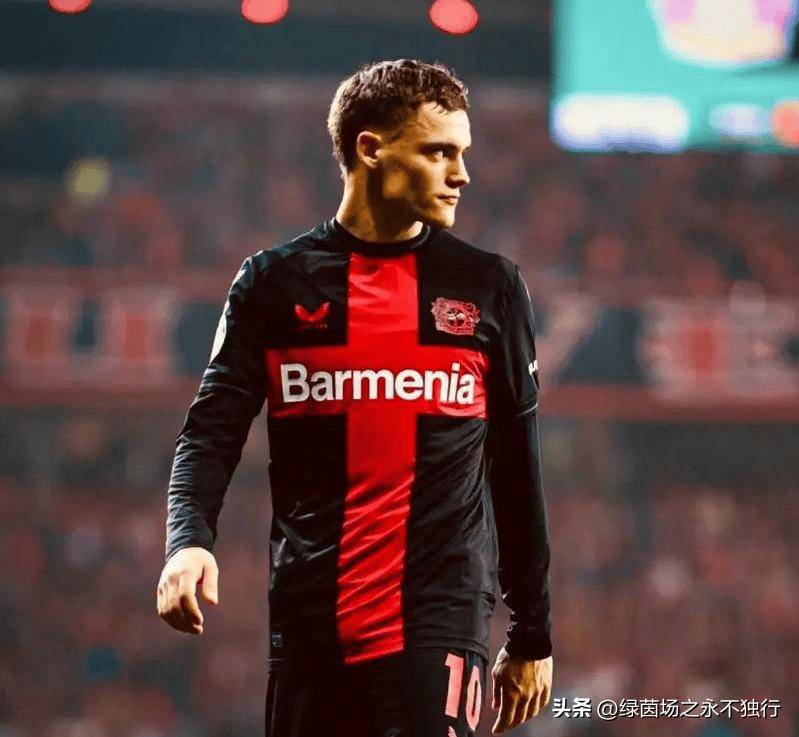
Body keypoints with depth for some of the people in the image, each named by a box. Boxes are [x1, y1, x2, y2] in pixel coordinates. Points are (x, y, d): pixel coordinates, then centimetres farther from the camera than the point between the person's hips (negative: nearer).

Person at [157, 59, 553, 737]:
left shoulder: (490, 286, 9)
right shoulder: (275, 282, 8)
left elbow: (518, 469, 12)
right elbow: (212, 433, 3)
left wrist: (533, 636, 11)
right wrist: (189, 540, -17)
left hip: (439, 613, -1)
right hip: (307, 622, 1)